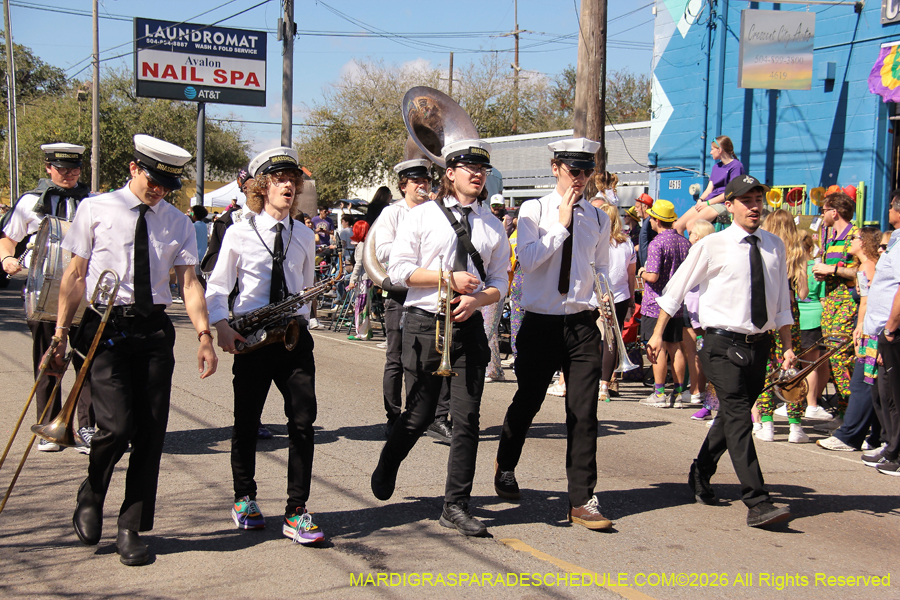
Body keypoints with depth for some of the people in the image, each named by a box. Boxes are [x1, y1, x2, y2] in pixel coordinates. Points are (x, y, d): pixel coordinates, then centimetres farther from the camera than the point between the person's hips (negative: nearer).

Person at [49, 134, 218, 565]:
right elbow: (75, 275, 4)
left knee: (151, 432, 1)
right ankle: (90, 498, 16)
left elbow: (189, 282, 6)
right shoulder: (95, 210, 4)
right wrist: (61, 333, 1)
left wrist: (204, 336, -6)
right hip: (105, 327, -3)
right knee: (116, 425, -15)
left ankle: (131, 530, 14)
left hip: (154, 330, 3)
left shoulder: (177, 222, 11)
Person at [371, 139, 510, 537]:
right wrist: (448, 278, -14)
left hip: (469, 325, 3)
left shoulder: (493, 227, 12)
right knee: (420, 414, 5)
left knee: (467, 418, -1)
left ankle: (456, 505, 9)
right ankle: (386, 468, 36)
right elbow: (399, 269, -5)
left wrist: (475, 300, -10)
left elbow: (498, 284, 11)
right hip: (425, 323, -3)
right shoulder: (421, 216, 2)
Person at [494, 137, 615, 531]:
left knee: (583, 413, -3)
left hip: (583, 324, 2)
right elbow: (527, 259, -14)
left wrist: (602, 299, 0)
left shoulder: (598, 218, 10)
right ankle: (505, 470, 38)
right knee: (526, 402, 11)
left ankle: (582, 501, 1)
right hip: (541, 322, -2)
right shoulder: (534, 211, 0)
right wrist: (562, 224, -13)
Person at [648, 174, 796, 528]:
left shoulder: (774, 247, 9)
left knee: (731, 417, 16)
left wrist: (788, 347, 13)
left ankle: (701, 476, 36)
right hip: (724, 344, -5)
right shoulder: (713, 246, -6)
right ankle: (758, 505, -16)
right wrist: (658, 334, 1)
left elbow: (782, 300, 16)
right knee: (738, 419, -13)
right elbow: (677, 287, 1)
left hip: (759, 344, 5)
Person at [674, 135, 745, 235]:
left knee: (690, 224, -30)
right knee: (677, 226, -7)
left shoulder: (736, 166, -5)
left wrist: (708, 203, -15)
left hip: (723, 204, -9)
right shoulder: (716, 166, 23)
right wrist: (700, 200, -5)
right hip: (708, 203, 9)